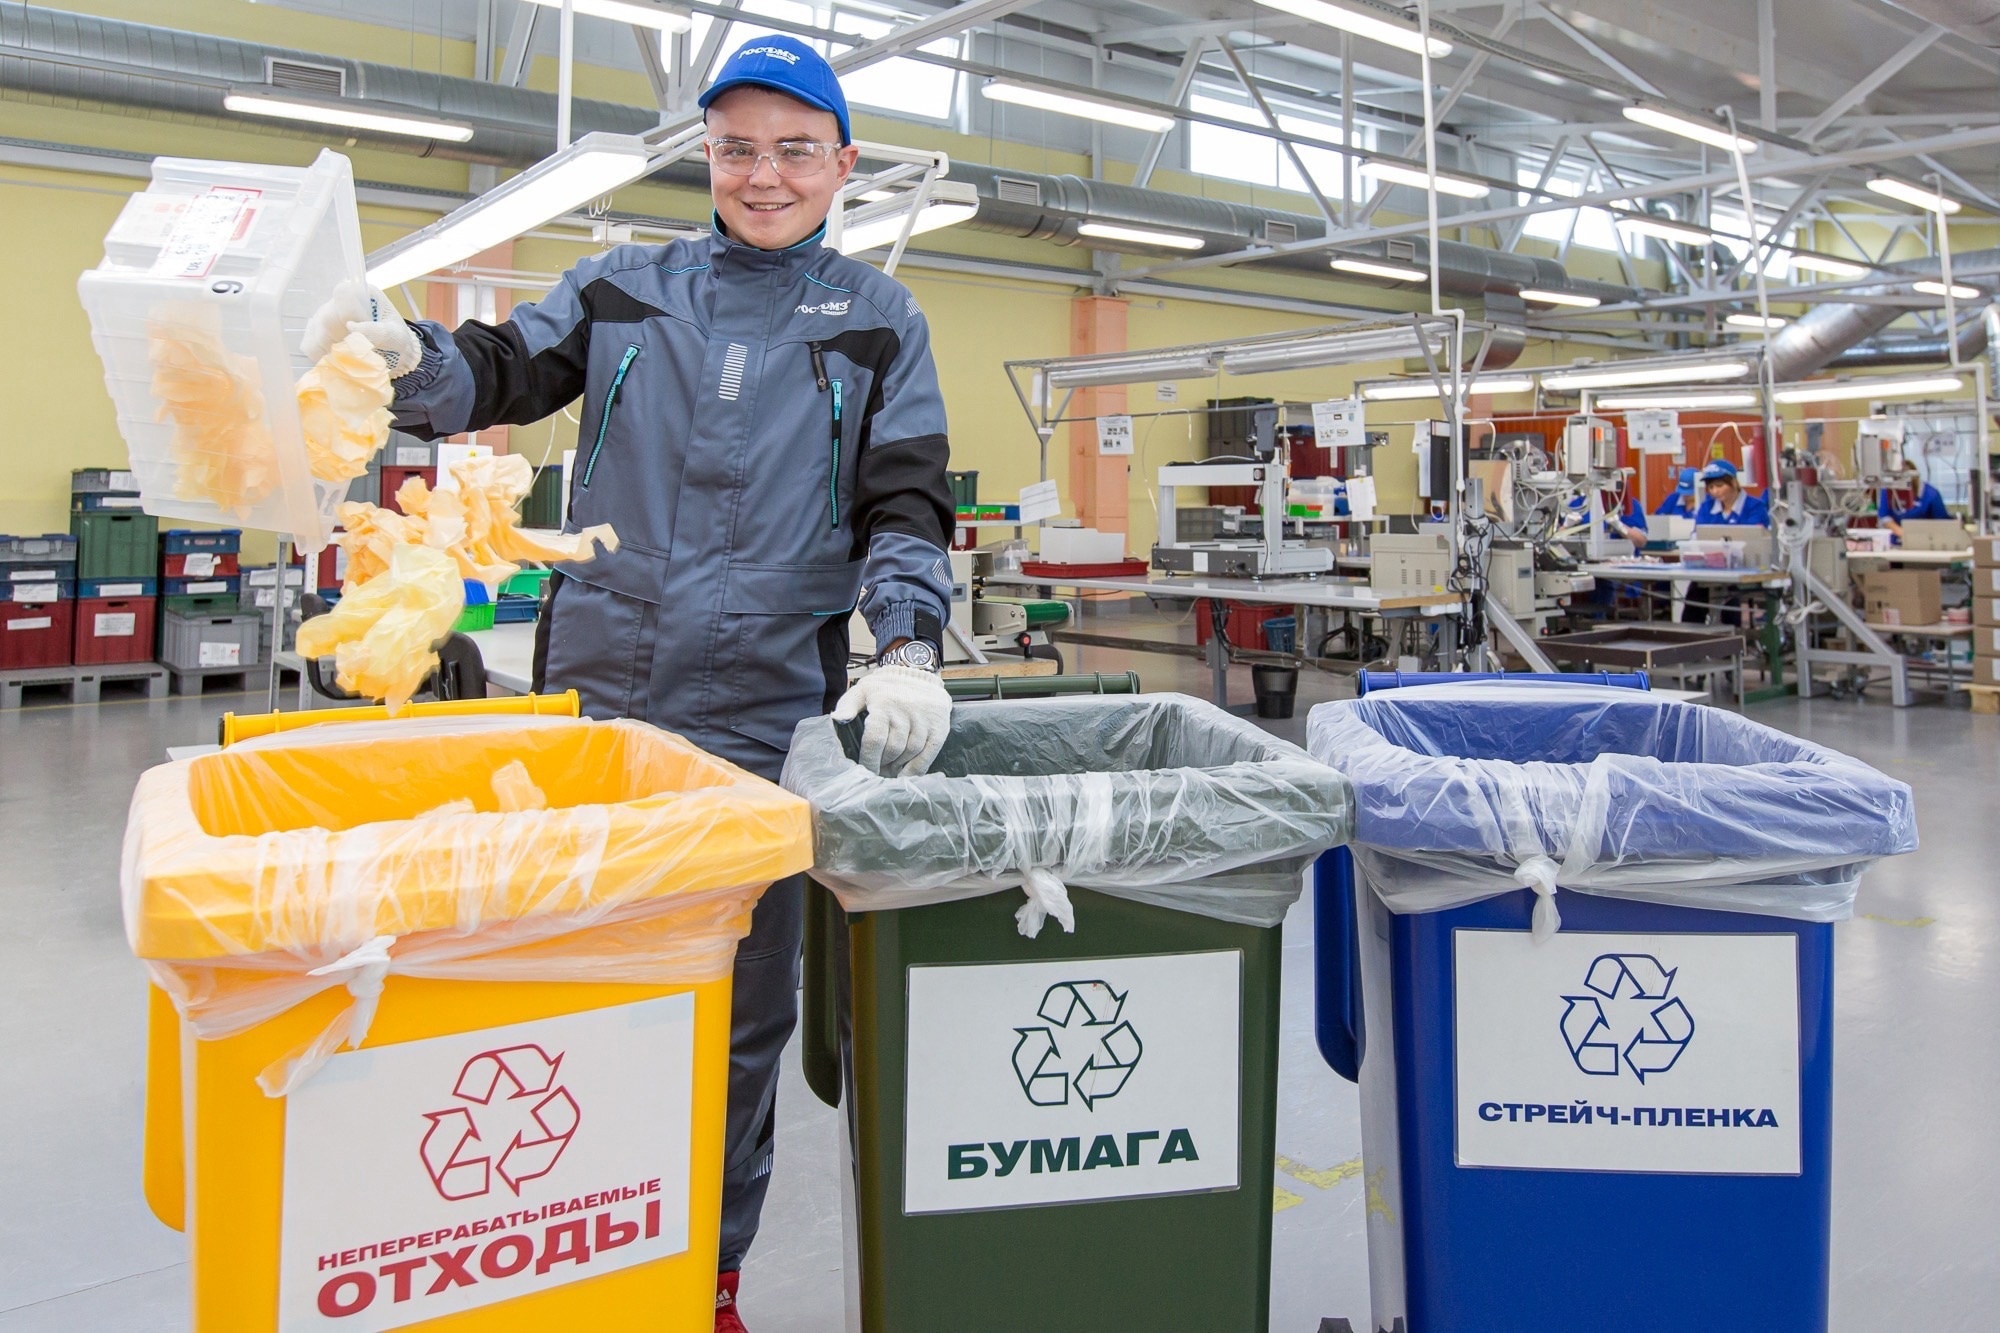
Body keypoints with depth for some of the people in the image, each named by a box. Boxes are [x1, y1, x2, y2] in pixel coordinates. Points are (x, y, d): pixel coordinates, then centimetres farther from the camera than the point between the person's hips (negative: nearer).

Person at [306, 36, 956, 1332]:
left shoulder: (880, 322, 8)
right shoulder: (623, 286, 11)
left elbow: (906, 504, 0)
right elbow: (499, 377, 4)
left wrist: (908, 648, -16)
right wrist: (401, 349, -19)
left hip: (766, 716, -1)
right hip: (596, 697, 1)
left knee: (743, 1014, 8)